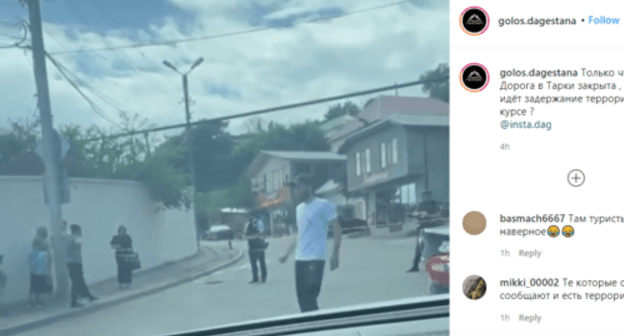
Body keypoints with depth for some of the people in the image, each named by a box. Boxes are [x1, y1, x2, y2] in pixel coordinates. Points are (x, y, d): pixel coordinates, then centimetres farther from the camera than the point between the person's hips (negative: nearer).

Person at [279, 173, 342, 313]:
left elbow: (337, 229, -6)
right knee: (302, 299, 8)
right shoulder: (299, 208, 16)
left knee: (310, 298, -11)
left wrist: (335, 254, -15)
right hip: (299, 260, 7)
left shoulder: (323, 205, -5)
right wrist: (287, 254, 20)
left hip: (315, 259, -7)